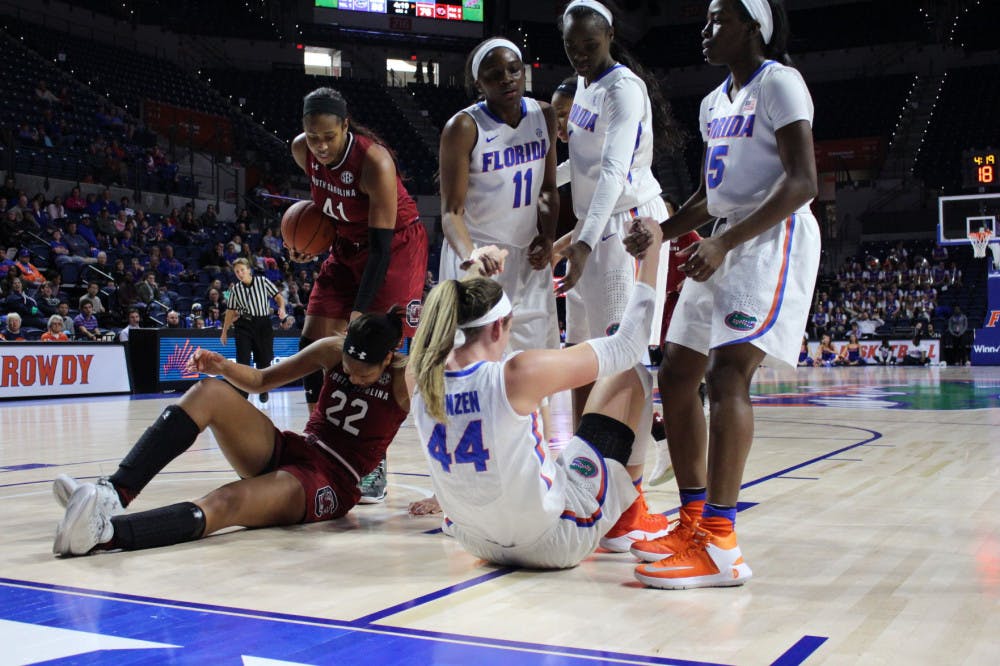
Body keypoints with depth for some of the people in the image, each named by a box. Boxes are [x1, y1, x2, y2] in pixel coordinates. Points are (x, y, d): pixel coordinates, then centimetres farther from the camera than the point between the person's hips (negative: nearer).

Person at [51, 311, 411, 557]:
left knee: (226, 503, -36)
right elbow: (261, 380, 11)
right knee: (209, 391, -17)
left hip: (332, 485, -6)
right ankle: (114, 492, -29)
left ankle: (104, 533, -55)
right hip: (290, 449, 6)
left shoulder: (404, 378, -10)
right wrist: (223, 367, -8)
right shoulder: (332, 350, 2)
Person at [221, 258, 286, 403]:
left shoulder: (262, 281, -1)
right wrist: (224, 331, 14)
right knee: (242, 359, -6)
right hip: (244, 325, 1)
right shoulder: (235, 289, 5)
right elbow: (231, 311, 13)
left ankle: (263, 390, 25)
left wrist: (281, 308, -19)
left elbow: (278, 296, 2)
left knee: (264, 359, 5)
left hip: (263, 324, -1)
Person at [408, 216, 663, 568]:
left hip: (477, 542, 6)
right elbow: (626, 347, -16)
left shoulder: (419, 376, -12)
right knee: (631, 377, 8)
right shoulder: (518, 375, -27)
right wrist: (650, 260, -6)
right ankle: (630, 515, 32)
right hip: (554, 544, -6)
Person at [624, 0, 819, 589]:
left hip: (774, 240, -10)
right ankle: (693, 523, 13)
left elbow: (802, 181, -18)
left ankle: (720, 546, -23)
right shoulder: (715, 102, 20)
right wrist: (662, 233, 15)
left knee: (728, 373, -22)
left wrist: (724, 243, -26)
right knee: (677, 374, 5)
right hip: (726, 246, 10)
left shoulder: (778, 82, -7)